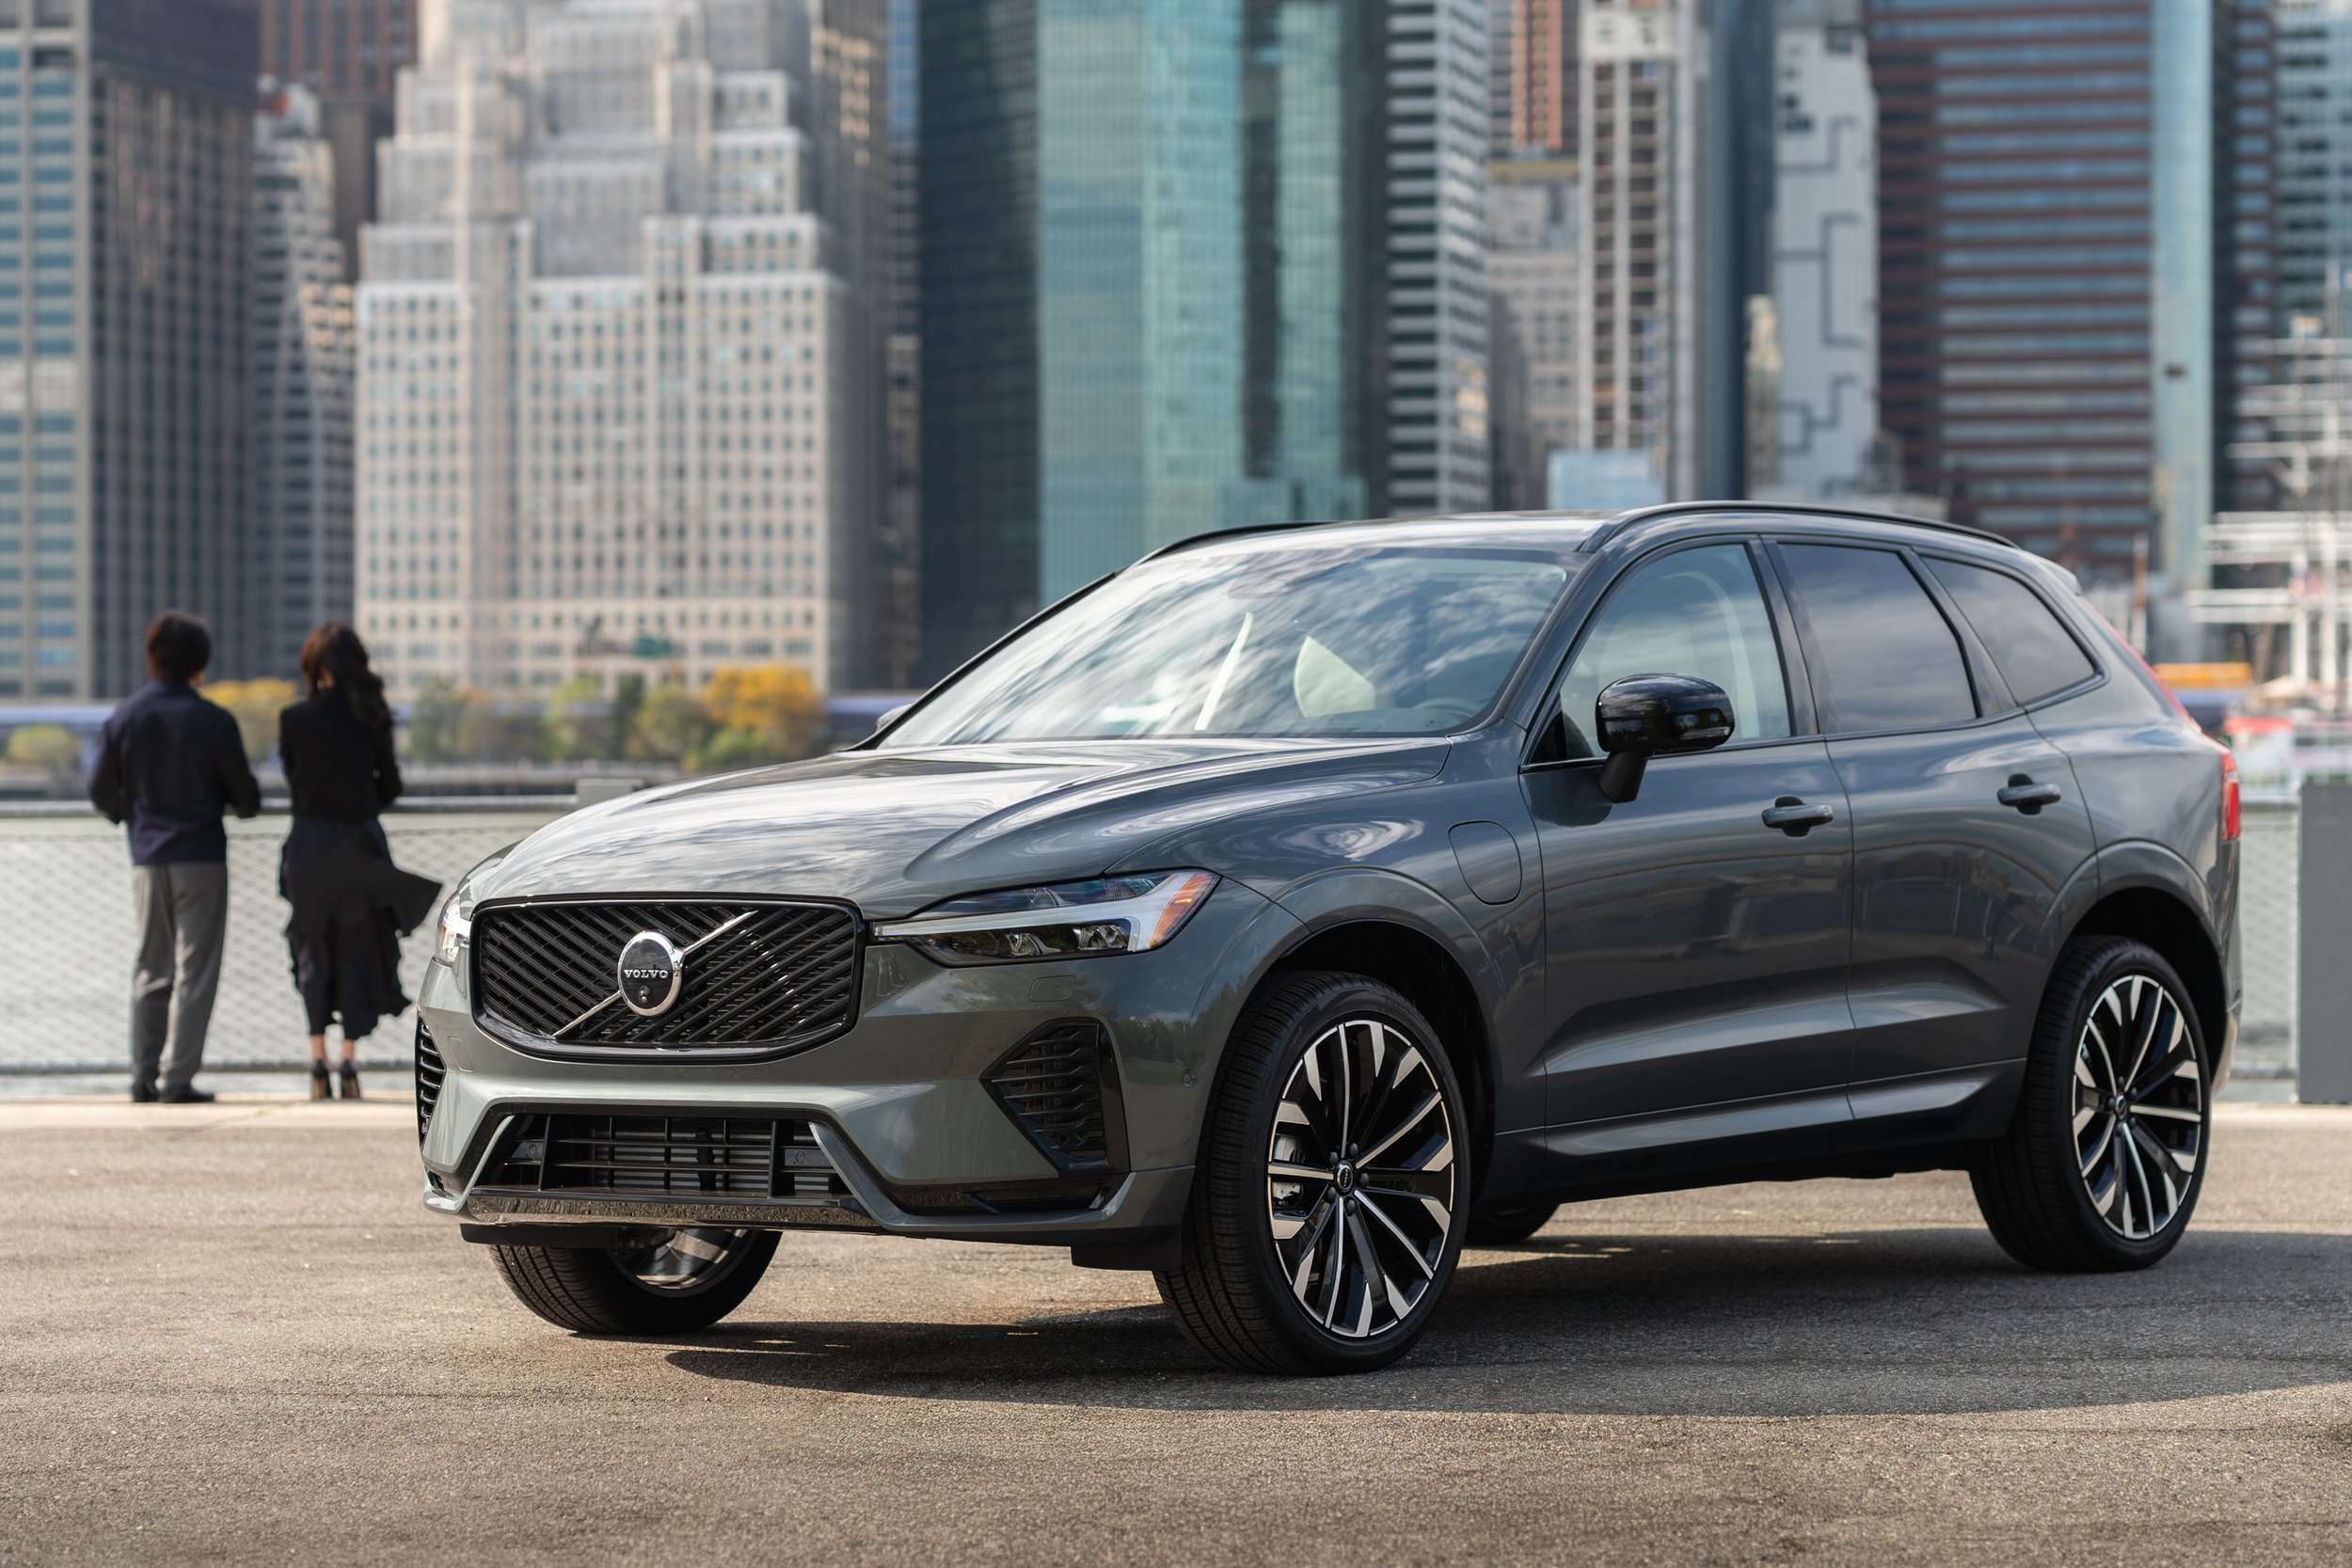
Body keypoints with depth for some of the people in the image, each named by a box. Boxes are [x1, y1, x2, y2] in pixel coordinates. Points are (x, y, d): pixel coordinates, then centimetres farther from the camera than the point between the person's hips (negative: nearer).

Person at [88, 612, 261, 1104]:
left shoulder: (123, 718, 0)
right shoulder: (213, 721, -10)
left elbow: (101, 791, 5)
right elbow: (246, 796, -4)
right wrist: (240, 802, 19)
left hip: (146, 860, 4)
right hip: (201, 858, -4)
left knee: (152, 968, 14)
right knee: (194, 971, 0)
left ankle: (144, 1075, 11)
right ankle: (177, 1078, -4)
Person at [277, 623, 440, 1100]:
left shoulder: (295, 718, -6)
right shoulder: (371, 717, -3)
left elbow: (293, 780, 4)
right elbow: (389, 786, 2)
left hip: (309, 845, 0)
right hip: (360, 843, 1)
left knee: (313, 952, 11)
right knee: (357, 949, 7)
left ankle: (318, 1058, 4)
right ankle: (350, 1060, -1)